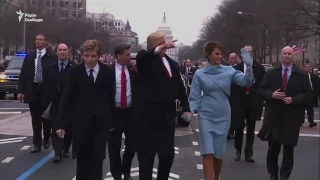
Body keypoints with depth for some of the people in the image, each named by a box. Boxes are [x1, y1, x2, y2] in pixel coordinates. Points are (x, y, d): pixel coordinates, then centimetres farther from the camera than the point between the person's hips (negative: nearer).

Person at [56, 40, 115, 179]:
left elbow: (111, 98, 3)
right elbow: (66, 99, -4)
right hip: (81, 122, 0)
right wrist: (62, 124, -9)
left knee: (97, 160, 6)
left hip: (101, 123, 0)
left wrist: (112, 121, 2)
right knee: (82, 160, 9)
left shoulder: (108, 72, 0)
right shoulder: (75, 72, -2)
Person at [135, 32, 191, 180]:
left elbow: (180, 89, 15)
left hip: (167, 116, 5)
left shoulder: (173, 64, 14)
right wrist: (160, 48, -44)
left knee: (168, 154, 8)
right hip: (147, 116, -4)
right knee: (146, 155, 4)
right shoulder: (145, 58, -2)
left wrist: (186, 108, 5)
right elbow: (141, 57, -28)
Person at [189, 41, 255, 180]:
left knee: (219, 152, 13)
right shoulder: (200, 74, -3)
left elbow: (246, 81, -14)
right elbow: (194, 97, -1)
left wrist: (249, 66, -30)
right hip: (206, 116, -2)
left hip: (223, 116, 2)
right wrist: (191, 111, -17)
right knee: (208, 153, -10)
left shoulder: (229, 71, -1)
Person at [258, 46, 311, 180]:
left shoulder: (302, 75, 2)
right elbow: (261, 90, 5)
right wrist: (272, 94, -13)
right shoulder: (271, 73, 6)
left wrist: (294, 100, -16)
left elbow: (307, 94, 0)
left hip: (292, 116, -1)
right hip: (274, 115, 1)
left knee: (289, 148, 5)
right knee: (273, 146, 7)